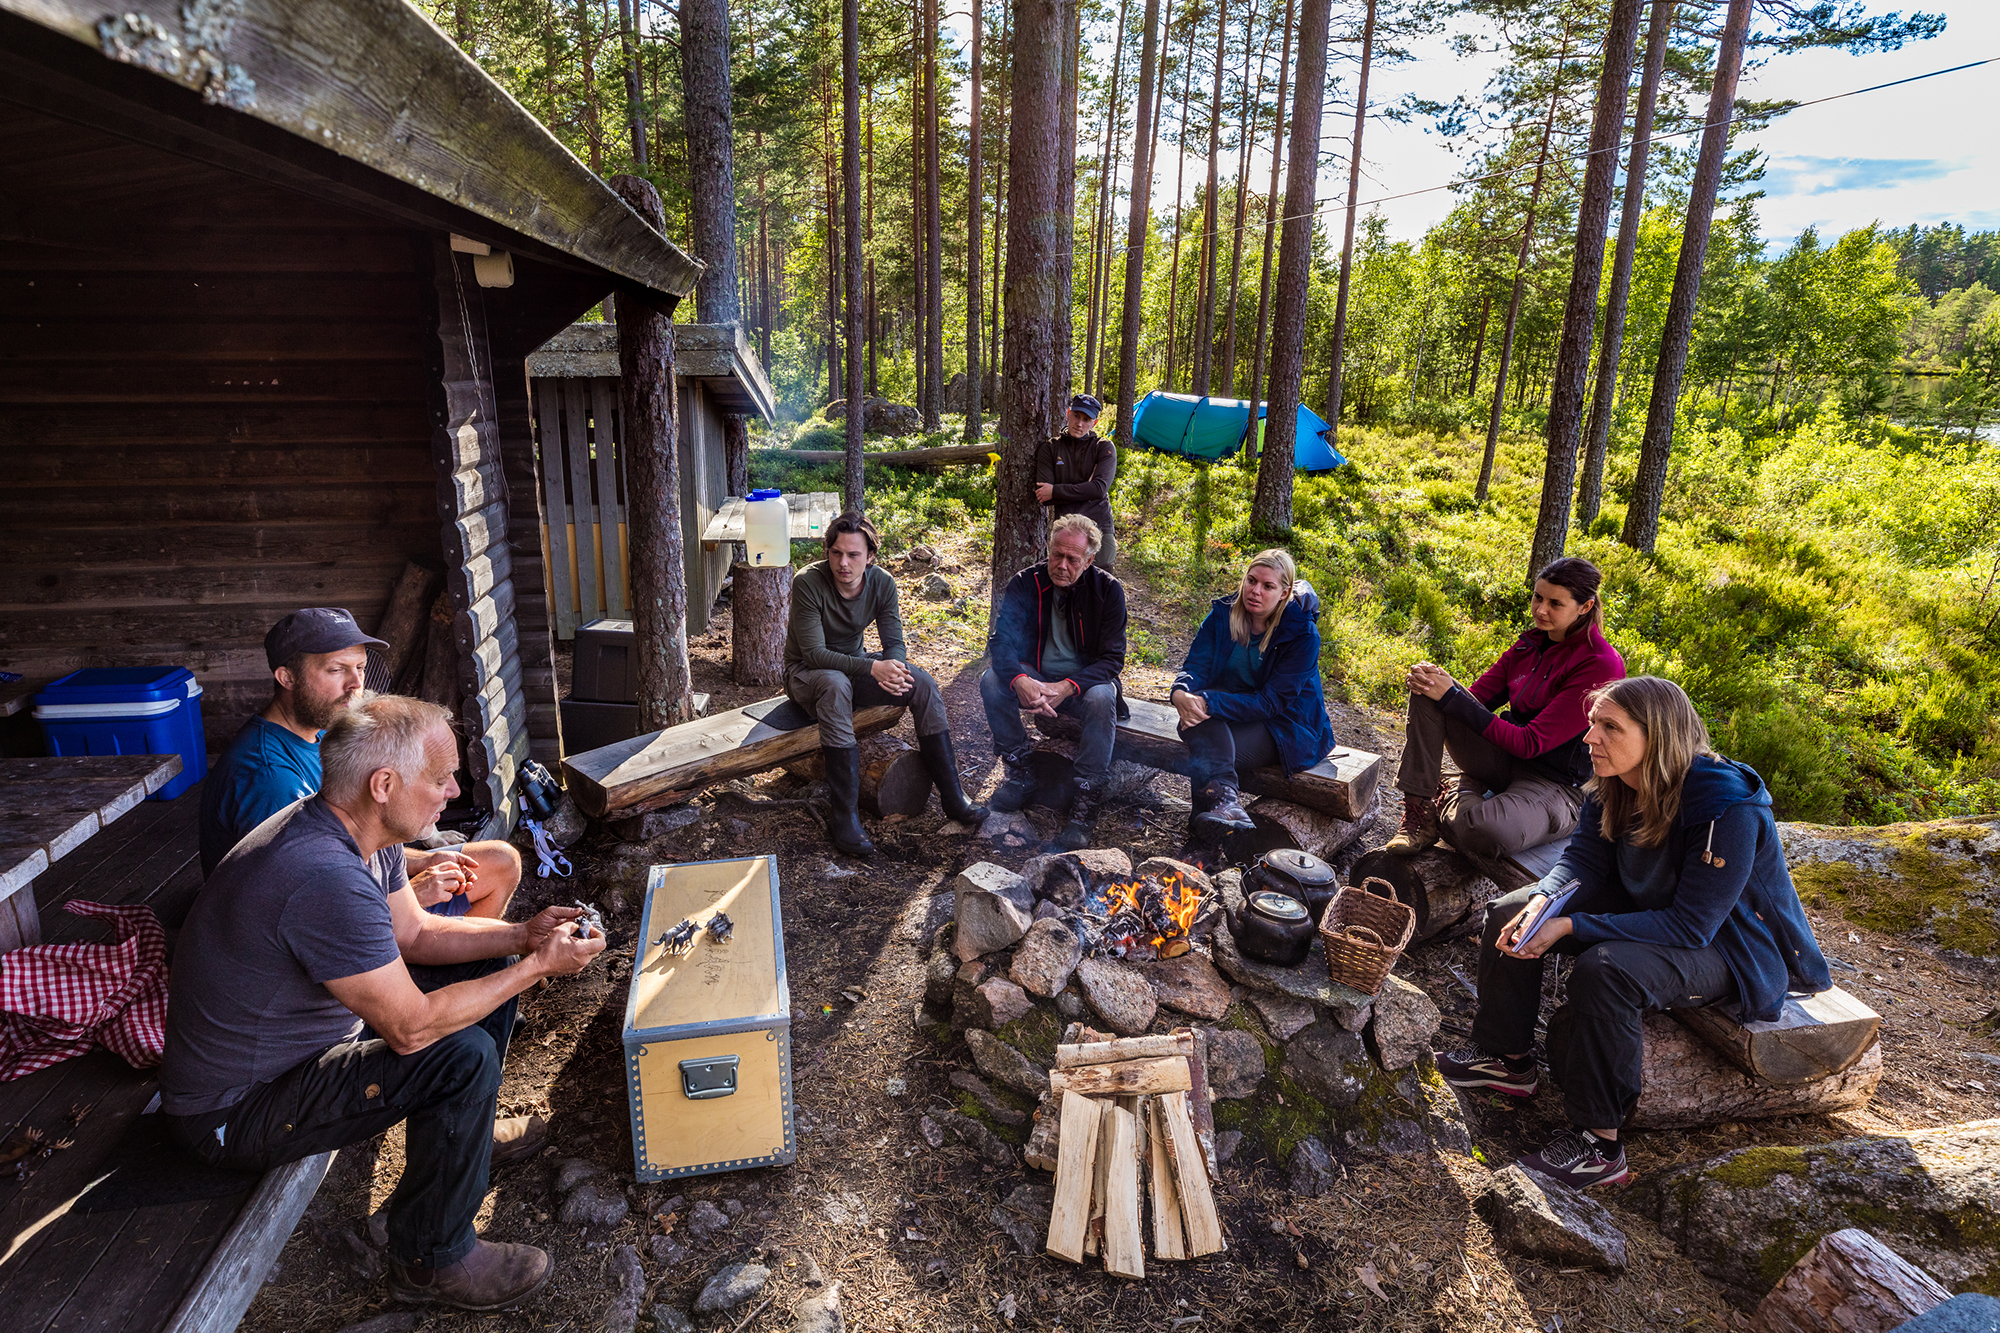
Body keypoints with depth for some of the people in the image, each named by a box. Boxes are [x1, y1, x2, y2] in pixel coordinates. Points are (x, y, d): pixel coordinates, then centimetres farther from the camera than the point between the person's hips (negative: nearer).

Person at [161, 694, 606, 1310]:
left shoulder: (365, 833, -5)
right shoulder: (324, 875, -37)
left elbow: (413, 933, 8)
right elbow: (412, 1028, -32)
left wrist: (522, 936, -6)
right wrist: (537, 967, -23)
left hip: (295, 1038, 10)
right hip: (233, 1114, -10)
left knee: (485, 968, 9)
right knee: (465, 1055, -27)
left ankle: (460, 1130, 28)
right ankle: (433, 1260, -5)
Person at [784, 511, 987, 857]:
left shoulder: (881, 583, -8)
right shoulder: (808, 583, -23)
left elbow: (894, 643, -7)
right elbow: (814, 653, -27)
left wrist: (892, 667, -32)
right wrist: (872, 668, -38)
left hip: (855, 665, 5)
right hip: (806, 674, -5)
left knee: (922, 683, -17)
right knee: (835, 685, -40)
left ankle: (952, 797, -11)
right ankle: (843, 816, -37)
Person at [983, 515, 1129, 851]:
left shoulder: (1108, 589, -10)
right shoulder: (1025, 584, -6)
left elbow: (1112, 658, -14)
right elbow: (1000, 641, -12)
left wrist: (1067, 687, -32)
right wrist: (1020, 680, -36)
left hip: (1084, 679, -2)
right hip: (1034, 676, 2)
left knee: (1101, 698, -35)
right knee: (991, 681, -25)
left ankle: (1085, 805, -26)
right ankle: (1022, 775, -9)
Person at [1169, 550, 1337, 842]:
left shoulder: (1303, 634, -15)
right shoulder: (1223, 614, -1)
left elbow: (1271, 702, -21)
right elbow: (1196, 665, -8)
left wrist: (1209, 702, -34)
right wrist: (1181, 694, -34)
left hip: (1283, 727, -4)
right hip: (1229, 716, 4)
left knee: (1208, 753, -33)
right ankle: (1225, 797, -48)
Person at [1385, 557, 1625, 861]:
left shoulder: (1602, 665, -18)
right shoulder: (1531, 643, 6)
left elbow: (1531, 743, -23)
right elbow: (1477, 697, 5)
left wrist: (1451, 696, -25)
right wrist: (1432, 680, -18)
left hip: (1557, 783, -6)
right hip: (1507, 759, 7)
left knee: (1486, 831, -40)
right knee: (1428, 693, -13)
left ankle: (1446, 796, -2)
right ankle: (1418, 809, -12)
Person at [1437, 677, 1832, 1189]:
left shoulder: (1728, 809, -32)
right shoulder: (1614, 786, -11)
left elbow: (1690, 926, -32)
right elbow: (1584, 858, -4)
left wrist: (1571, 926, -36)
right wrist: (1543, 901, -27)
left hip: (1724, 948, -8)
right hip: (1645, 910, 8)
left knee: (1604, 969, -35)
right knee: (1509, 915, -3)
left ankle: (1599, 1145, -21)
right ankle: (1508, 1059, 13)